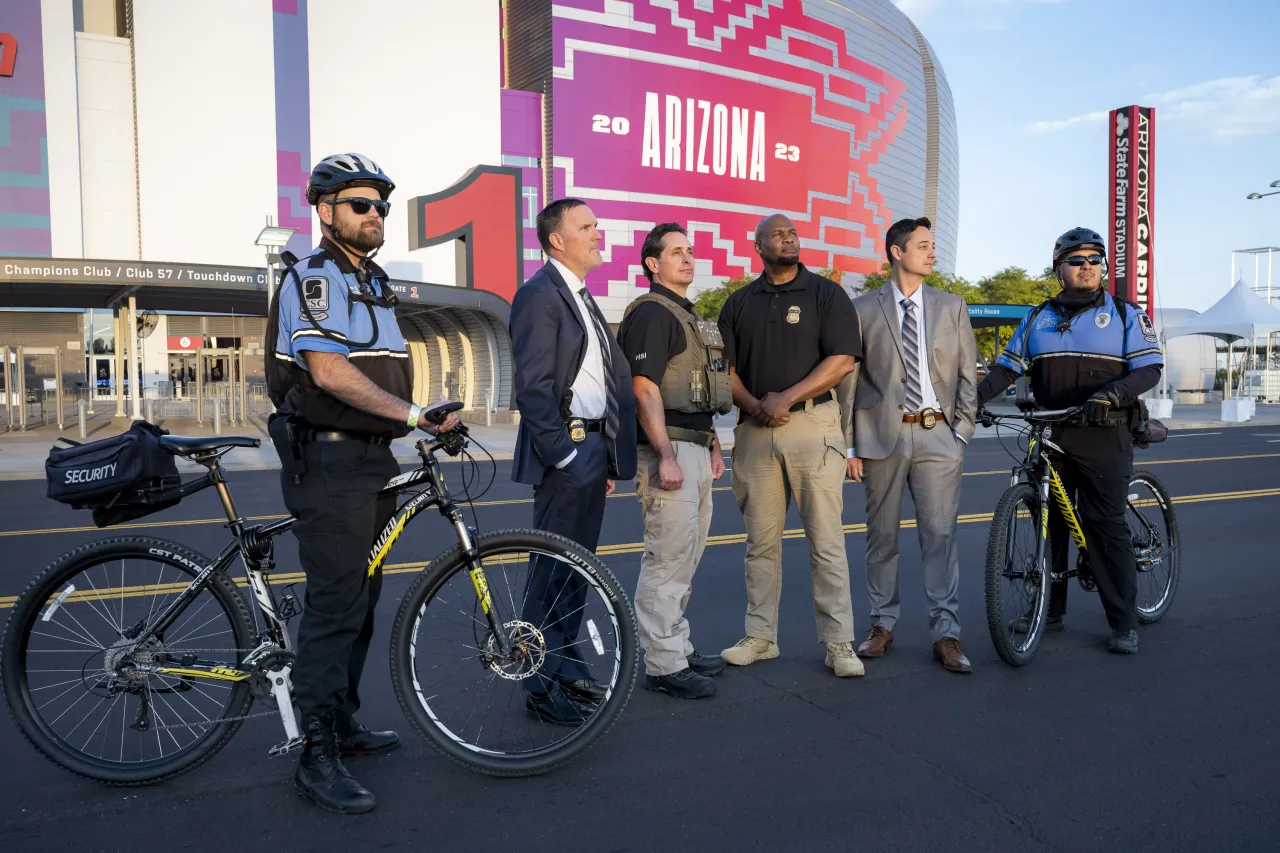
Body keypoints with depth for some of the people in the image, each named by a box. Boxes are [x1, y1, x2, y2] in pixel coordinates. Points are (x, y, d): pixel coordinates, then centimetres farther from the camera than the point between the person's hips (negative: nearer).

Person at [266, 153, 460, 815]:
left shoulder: (373, 283, 20)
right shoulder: (312, 277, -10)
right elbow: (328, 370, -23)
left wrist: (429, 421, 13)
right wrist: (410, 412, -28)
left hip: (372, 461, 9)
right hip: (329, 462, -9)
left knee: (361, 598, 15)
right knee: (335, 603, -8)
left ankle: (343, 722, 29)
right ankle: (318, 757, 1)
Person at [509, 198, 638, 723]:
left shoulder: (582, 297, 18)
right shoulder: (540, 294, -11)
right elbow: (532, 386, -18)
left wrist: (608, 457, 16)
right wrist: (563, 453, -19)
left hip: (593, 447, 9)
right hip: (564, 448, -9)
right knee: (553, 569, -2)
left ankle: (567, 665, 28)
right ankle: (543, 686, 8)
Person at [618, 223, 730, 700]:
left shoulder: (689, 316, 21)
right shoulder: (651, 313, -10)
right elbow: (645, 389, -18)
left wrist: (713, 445, 22)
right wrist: (666, 457, -23)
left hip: (696, 449, 10)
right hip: (669, 449, -10)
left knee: (685, 557, 15)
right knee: (667, 559, -6)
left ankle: (677, 647, 25)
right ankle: (663, 665, 1)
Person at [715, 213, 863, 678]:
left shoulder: (826, 294, 4)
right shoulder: (739, 302, 14)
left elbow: (843, 360, -6)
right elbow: (726, 368, 10)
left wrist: (787, 397, -13)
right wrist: (753, 405, -9)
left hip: (813, 425, -3)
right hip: (755, 430, 3)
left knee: (826, 540, -2)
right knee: (761, 541, 8)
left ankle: (839, 643, 5)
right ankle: (760, 636, 18)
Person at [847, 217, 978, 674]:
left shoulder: (952, 306, 11)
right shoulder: (863, 309, 4)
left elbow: (969, 374, 11)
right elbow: (850, 379, 2)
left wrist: (963, 430, 2)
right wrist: (850, 445, -2)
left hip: (937, 434, 1)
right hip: (882, 434, -1)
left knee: (940, 533, -1)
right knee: (882, 534, 7)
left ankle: (946, 634, 5)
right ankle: (882, 626, 19)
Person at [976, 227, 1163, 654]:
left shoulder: (1126, 314, 4)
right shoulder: (1038, 318, 13)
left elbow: (1148, 368, -5)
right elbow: (1008, 366, 10)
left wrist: (1111, 395, -24)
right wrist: (975, 395, -7)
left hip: (1102, 438, -3)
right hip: (1050, 437, 4)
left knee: (1107, 527, -3)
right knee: (1049, 523, 8)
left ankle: (1124, 623, 6)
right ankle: (1048, 610, 19)